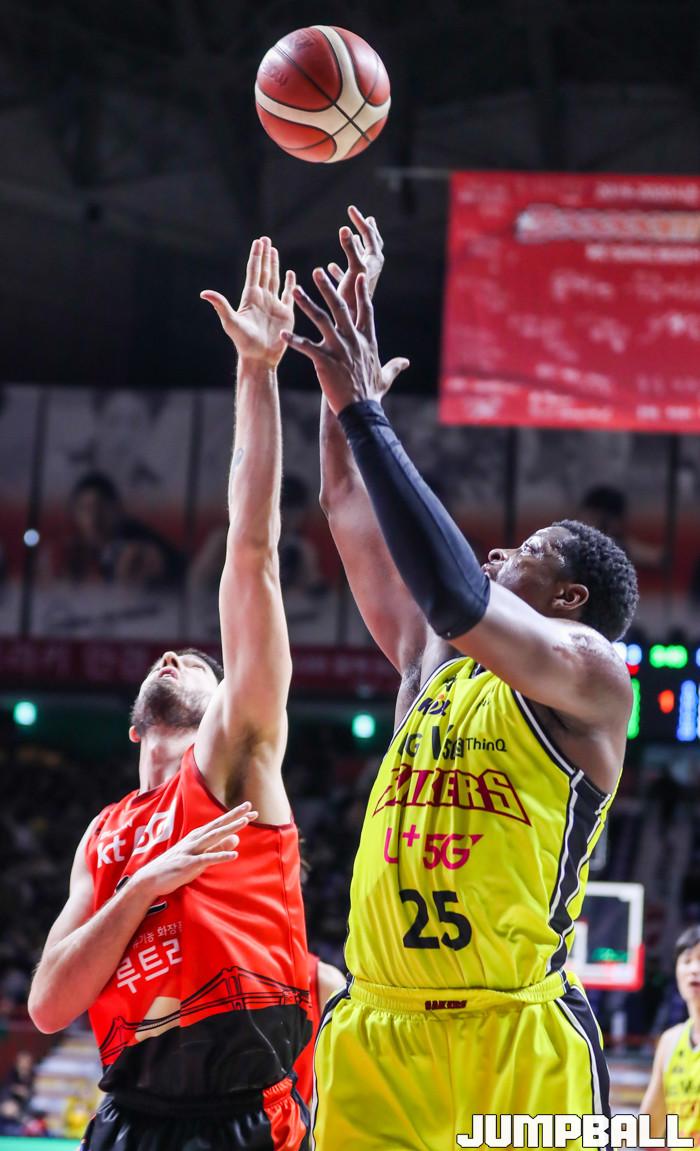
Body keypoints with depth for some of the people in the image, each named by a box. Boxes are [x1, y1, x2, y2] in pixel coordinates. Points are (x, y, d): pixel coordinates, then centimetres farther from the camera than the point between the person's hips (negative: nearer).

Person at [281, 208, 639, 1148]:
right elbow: (349, 506, 22)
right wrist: (352, 346, 18)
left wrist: (363, 407, -15)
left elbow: (457, 598, -19)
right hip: (374, 1029, 6)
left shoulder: (592, 676, -1)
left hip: (516, 1039, -6)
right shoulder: (430, 659, 20)